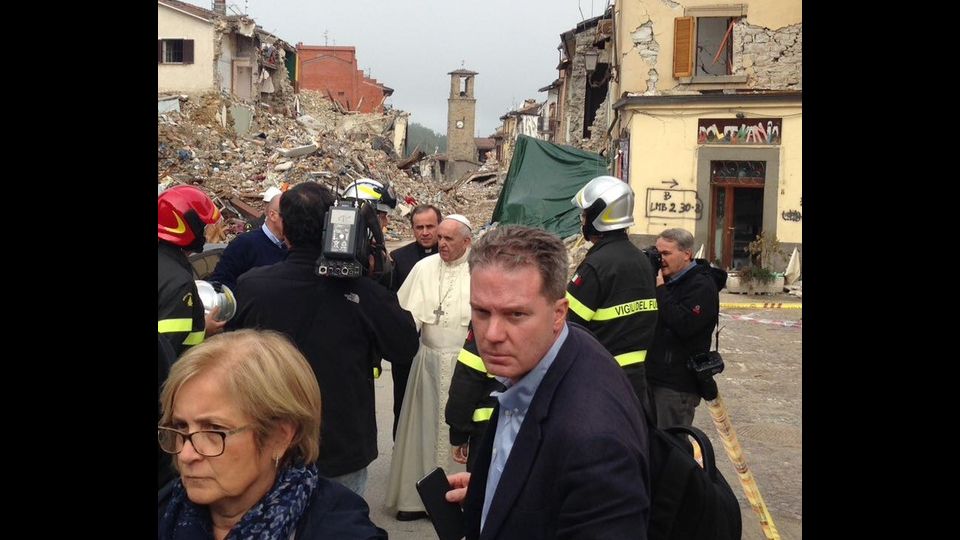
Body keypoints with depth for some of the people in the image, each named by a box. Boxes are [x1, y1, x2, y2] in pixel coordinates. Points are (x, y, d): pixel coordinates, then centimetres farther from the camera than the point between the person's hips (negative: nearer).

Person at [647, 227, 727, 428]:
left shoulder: (703, 285, -11)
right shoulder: (668, 280, 14)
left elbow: (683, 325, -25)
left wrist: (660, 289, -19)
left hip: (677, 384, -8)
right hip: (654, 375, 8)